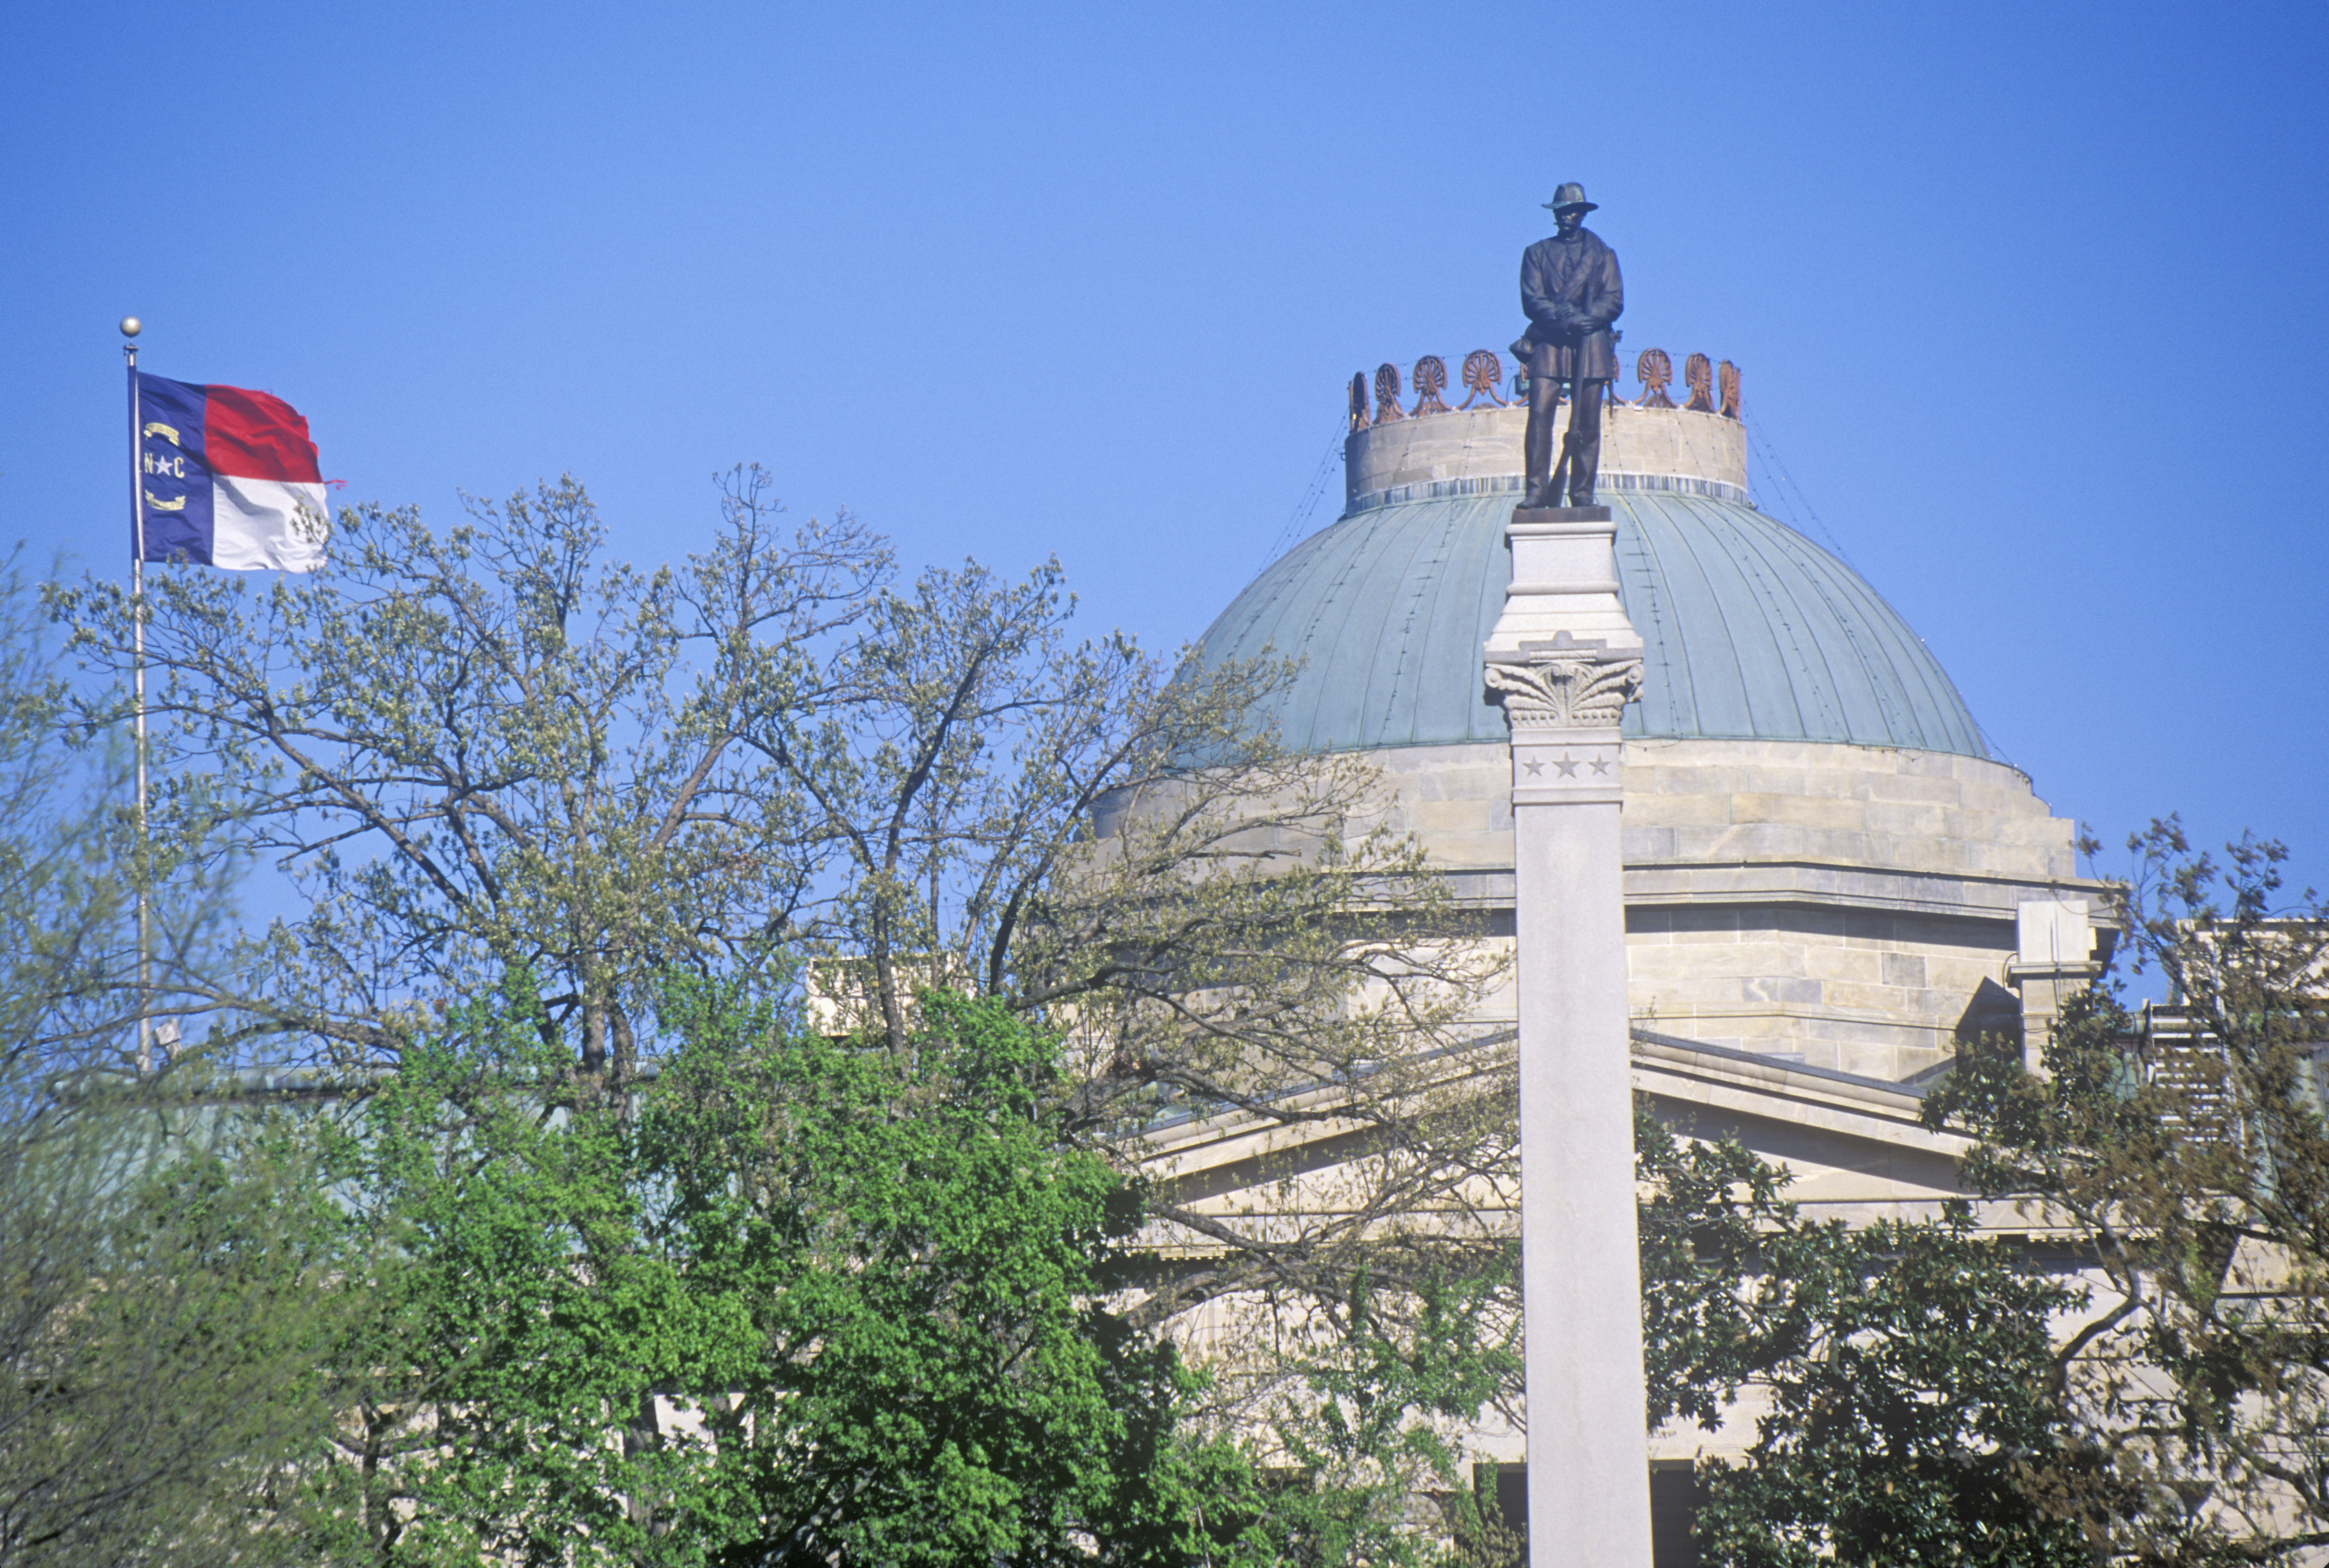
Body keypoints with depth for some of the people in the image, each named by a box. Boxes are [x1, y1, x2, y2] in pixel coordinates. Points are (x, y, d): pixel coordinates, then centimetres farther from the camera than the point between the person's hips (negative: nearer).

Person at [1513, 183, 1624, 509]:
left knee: (1587, 425, -3)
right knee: (1539, 415, -14)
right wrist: (1566, 319, -14)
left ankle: (1583, 496, 0)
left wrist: (1584, 319, -12)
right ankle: (1536, 491, -16)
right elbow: (1532, 300, 3)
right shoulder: (1537, 254, 15)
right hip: (1549, 344, 0)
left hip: (1591, 345, 0)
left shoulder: (1603, 255, 16)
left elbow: (1614, 300, 5)